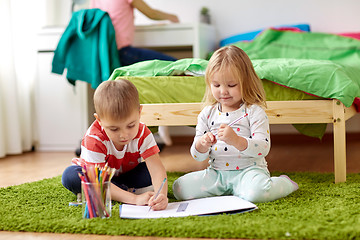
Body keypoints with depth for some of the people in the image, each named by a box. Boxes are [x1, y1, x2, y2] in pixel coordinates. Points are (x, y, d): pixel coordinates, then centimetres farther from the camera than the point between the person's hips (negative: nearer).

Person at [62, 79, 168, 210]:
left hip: (126, 175, 2)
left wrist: (162, 194, -56)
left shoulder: (143, 134, -25)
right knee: (70, 176, -33)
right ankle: (131, 190, -28)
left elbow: (157, 169, -34)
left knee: (149, 170, -26)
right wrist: (134, 198, -51)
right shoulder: (94, 140, -34)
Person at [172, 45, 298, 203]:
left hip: (248, 170, -4)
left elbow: (263, 148, -16)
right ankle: (228, 190, 6)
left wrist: (237, 141, -32)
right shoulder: (207, 113, 7)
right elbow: (197, 156, 8)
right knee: (179, 188, -14)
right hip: (217, 172, 4)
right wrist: (202, 144, -17)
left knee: (257, 193, -37)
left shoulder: (254, 112, -5)